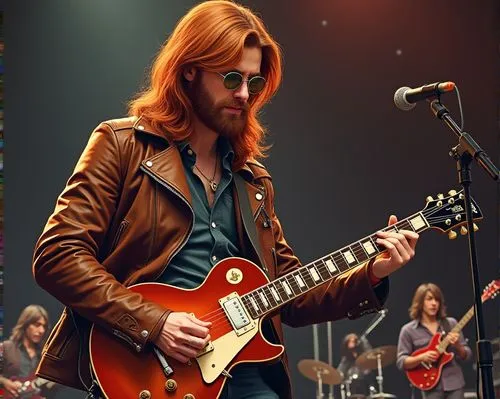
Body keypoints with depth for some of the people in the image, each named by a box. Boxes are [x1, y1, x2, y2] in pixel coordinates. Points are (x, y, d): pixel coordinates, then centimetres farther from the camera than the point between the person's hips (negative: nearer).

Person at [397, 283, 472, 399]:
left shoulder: (451, 324, 6)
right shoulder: (408, 330, 0)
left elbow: (467, 356, 8)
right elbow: (401, 362, -3)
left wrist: (457, 346, -14)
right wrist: (422, 357, -20)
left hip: (454, 382, 2)